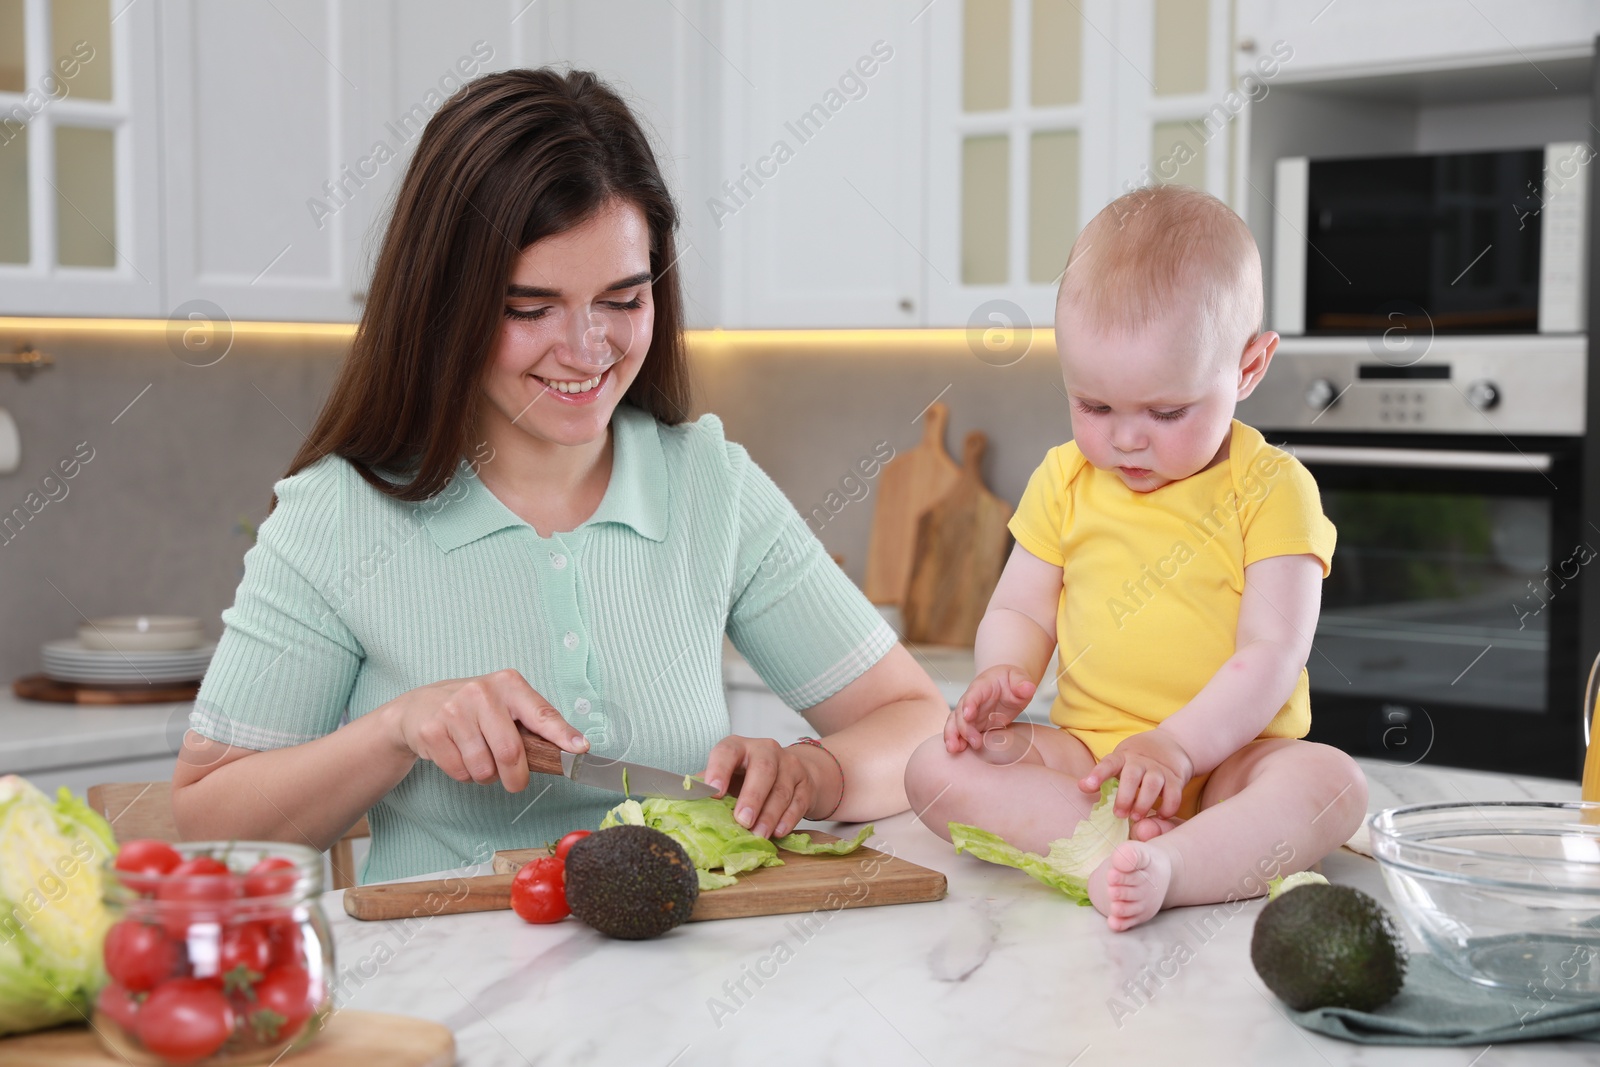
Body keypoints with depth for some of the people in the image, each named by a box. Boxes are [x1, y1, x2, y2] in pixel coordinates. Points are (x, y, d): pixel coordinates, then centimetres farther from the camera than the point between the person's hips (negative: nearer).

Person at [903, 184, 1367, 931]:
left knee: (1333, 783, -33)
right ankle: (1132, 839, -35)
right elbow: (1019, 611, 13)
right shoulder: (1064, 480, 8)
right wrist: (1002, 677, -11)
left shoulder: (1270, 488, -4)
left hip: (1225, 758, -3)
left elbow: (1272, 654, -10)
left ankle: (1164, 867, -52)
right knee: (933, 768, -21)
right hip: (1082, 756, 3)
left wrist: (1179, 743, -25)